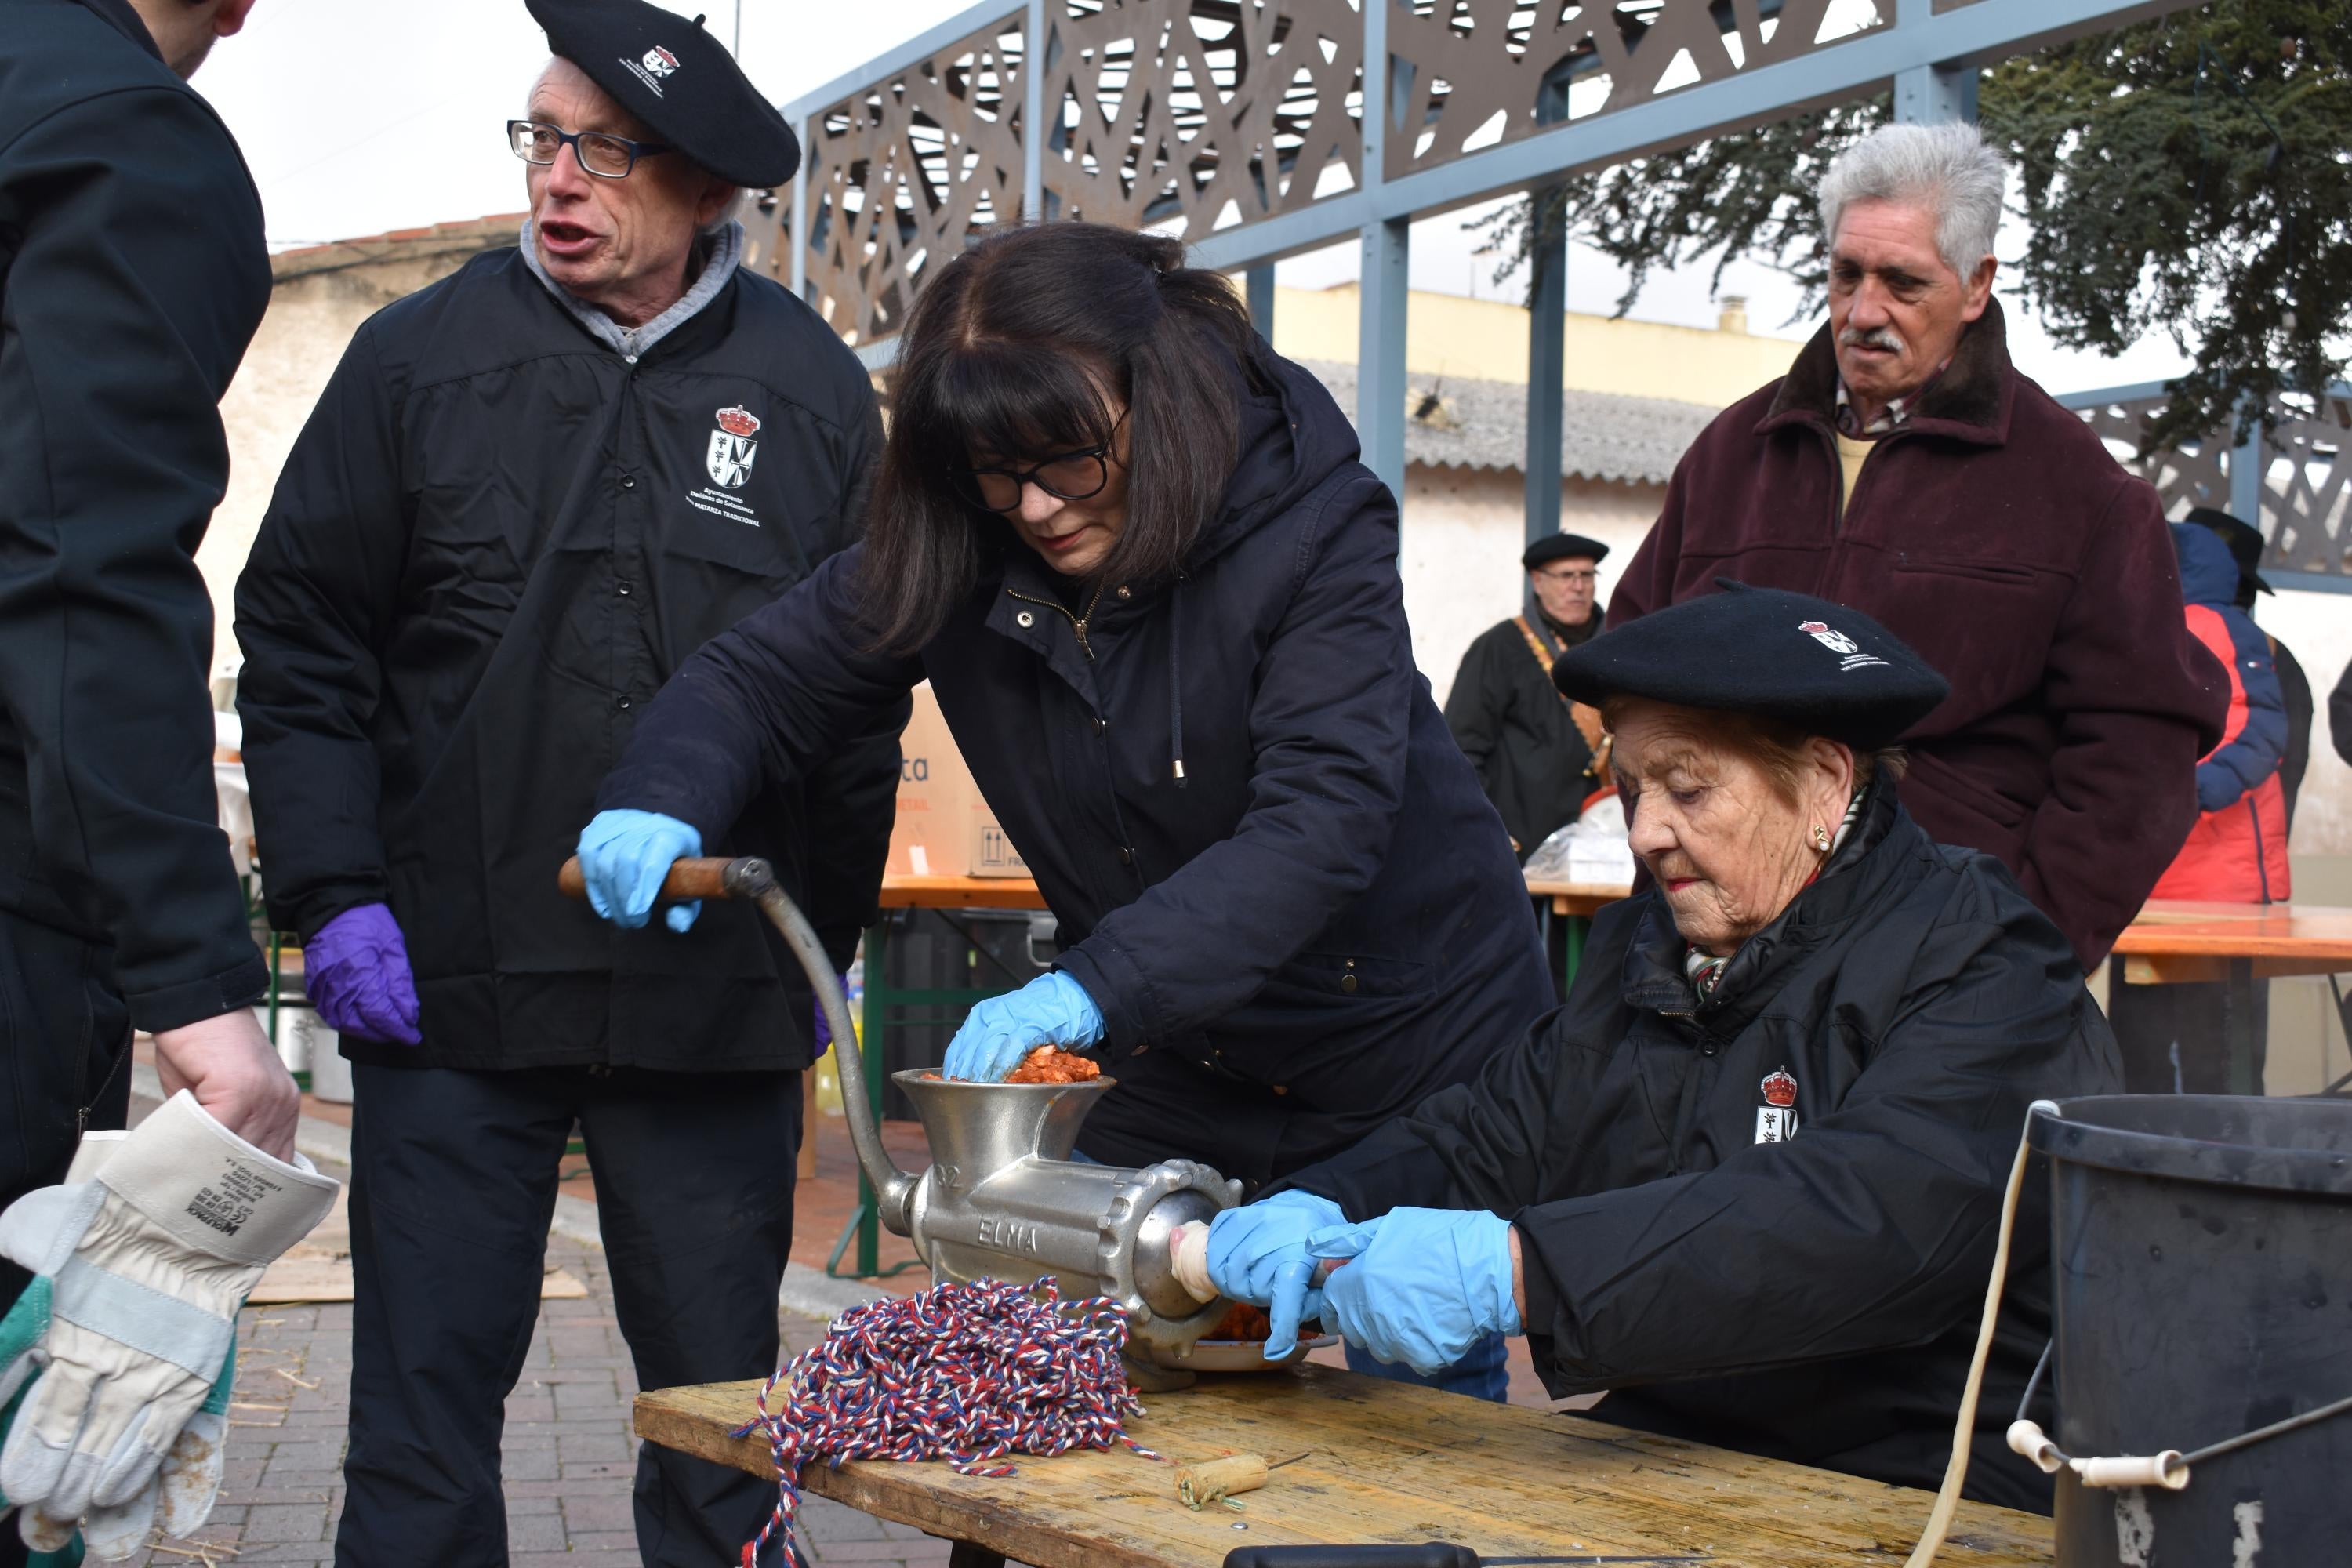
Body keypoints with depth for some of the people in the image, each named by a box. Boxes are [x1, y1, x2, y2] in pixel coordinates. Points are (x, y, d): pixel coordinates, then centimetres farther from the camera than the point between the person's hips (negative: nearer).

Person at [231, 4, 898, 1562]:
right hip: (451, 980, 0)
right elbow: (300, 644, 4)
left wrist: (823, 947, 7)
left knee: (723, 1405, 9)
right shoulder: (426, 354, 3)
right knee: (425, 1392, 6)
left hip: (716, 995, 0)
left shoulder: (813, 387, 4)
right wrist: (335, 895, -5)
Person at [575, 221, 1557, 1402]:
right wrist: (656, 806, -25)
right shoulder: (953, 551, -9)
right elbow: (763, 678, -2)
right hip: (1171, 1072, 4)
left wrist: (1094, 989, -43)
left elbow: (1323, 818, -32)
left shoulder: (1314, 524, -22)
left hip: (1415, 1055, -3)